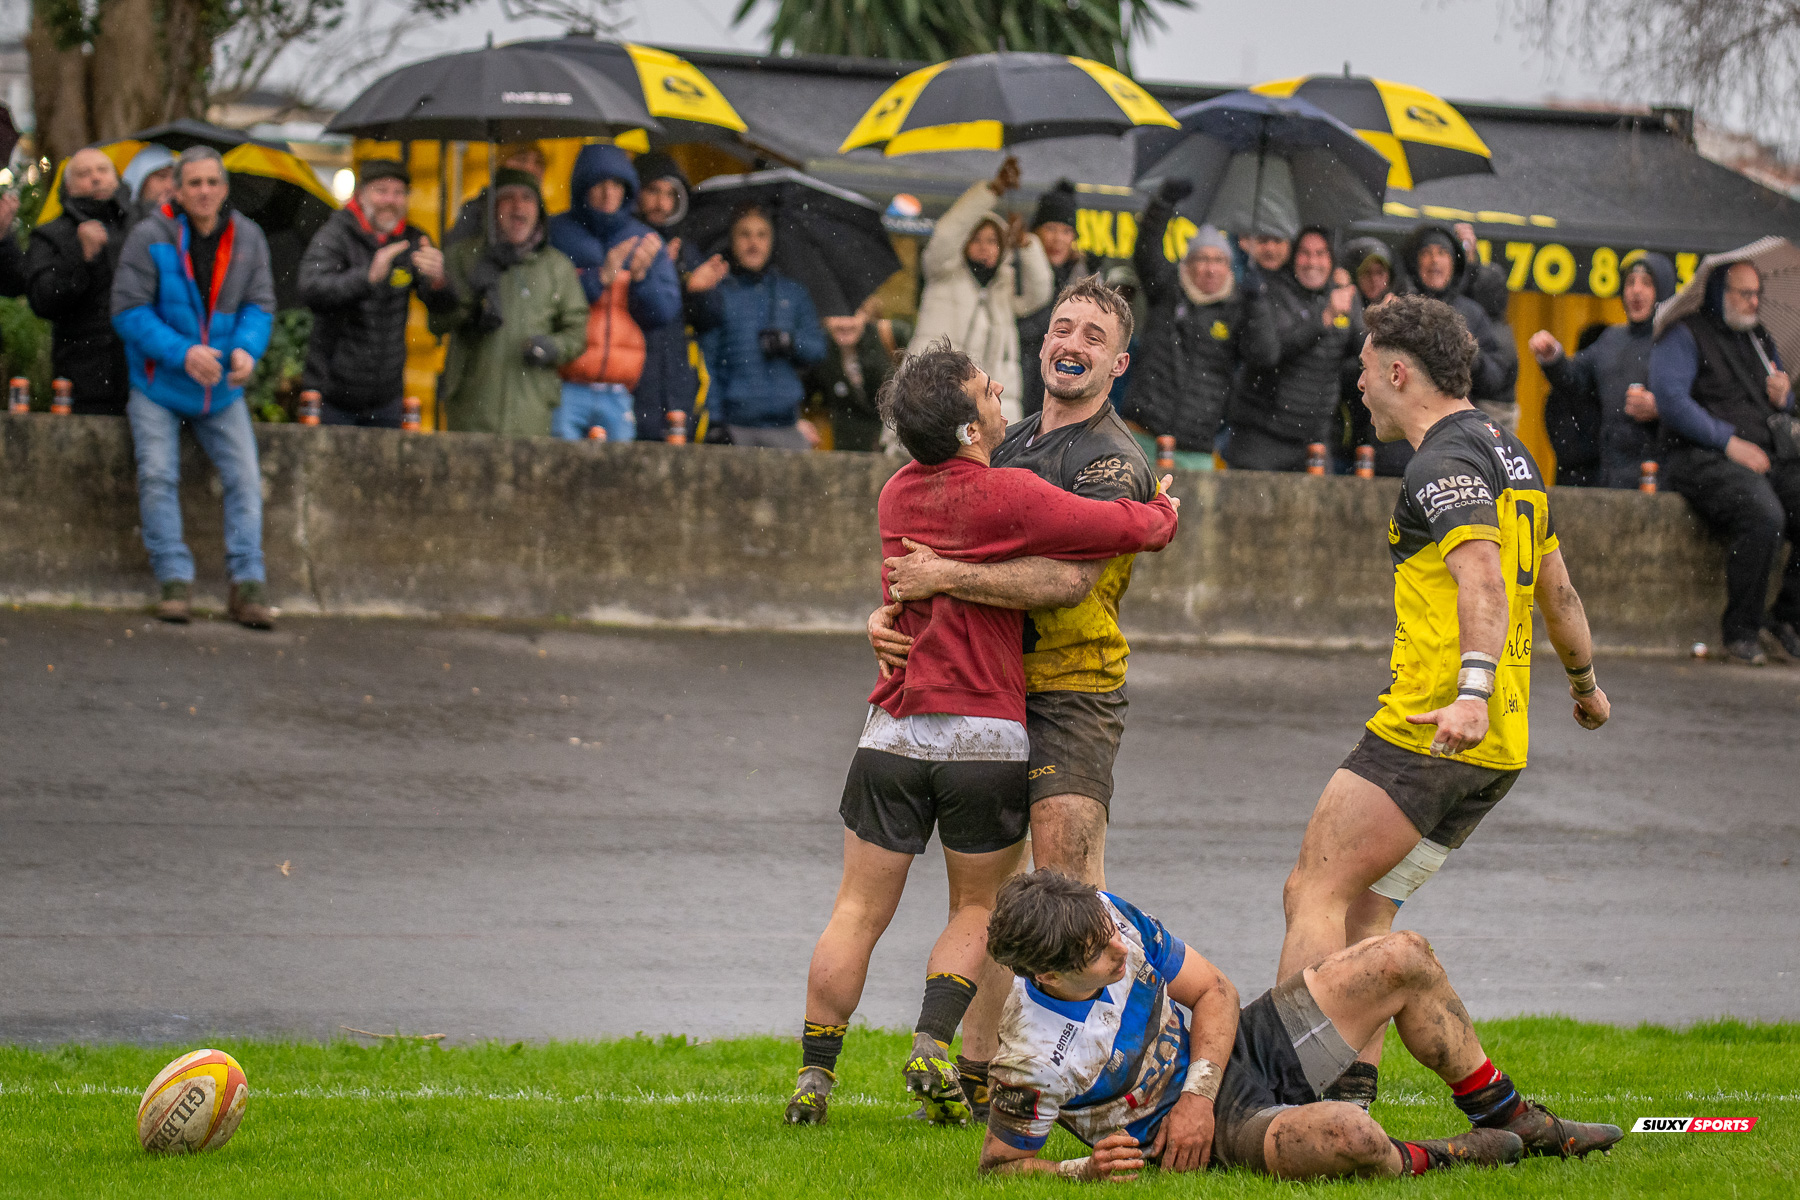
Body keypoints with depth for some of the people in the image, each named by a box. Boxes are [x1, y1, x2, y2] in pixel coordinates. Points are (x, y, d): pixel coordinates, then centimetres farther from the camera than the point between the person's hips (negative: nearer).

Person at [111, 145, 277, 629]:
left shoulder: (246, 239, -2)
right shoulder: (150, 237, -13)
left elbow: (259, 305, 0)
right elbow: (129, 309, -15)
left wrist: (247, 348, -22)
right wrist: (182, 353, -25)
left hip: (222, 390, 3)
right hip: (159, 385, -3)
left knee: (244, 476, -6)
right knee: (158, 475, -12)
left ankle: (247, 584, -4)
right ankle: (174, 580, -5)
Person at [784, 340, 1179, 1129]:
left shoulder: (898, 493, 8)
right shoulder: (1005, 496, -12)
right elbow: (1133, 529, -9)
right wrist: (1162, 510, 12)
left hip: (894, 731, 4)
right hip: (987, 735, -4)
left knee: (858, 915, 8)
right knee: (975, 913, 13)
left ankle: (814, 1077, 4)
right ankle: (933, 1047, -4)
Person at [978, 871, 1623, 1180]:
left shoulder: (1103, 915, -16)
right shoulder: (1034, 1060, -33)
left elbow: (1213, 990, -3)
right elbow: (999, 1164, -17)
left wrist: (1196, 1095, -17)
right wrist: (1082, 1170, -34)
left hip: (1228, 1052, 7)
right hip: (1220, 1131, -7)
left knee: (1404, 958, 0)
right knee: (1349, 1135, -38)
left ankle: (1511, 1119, 20)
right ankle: (1417, 1161, 1)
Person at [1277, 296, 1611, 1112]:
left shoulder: (1443, 464, -11)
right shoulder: (1509, 455, 19)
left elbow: (1485, 583, -26)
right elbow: (1557, 591, 29)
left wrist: (1471, 691, -38)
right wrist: (1585, 686, 44)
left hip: (1427, 730, -9)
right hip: (1502, 743, 9)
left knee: (1314, 894, -9)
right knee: (1363, 907, 12)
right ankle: (1352, 1094, 3)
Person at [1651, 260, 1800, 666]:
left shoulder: (1760, 339, 25)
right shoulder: (1684, 336, 3)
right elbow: (1671, 400, -11)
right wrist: (1729, 442, -16)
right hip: (1706, 460, -7)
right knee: (1762, 514, -35)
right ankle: (1741, 632, -21)